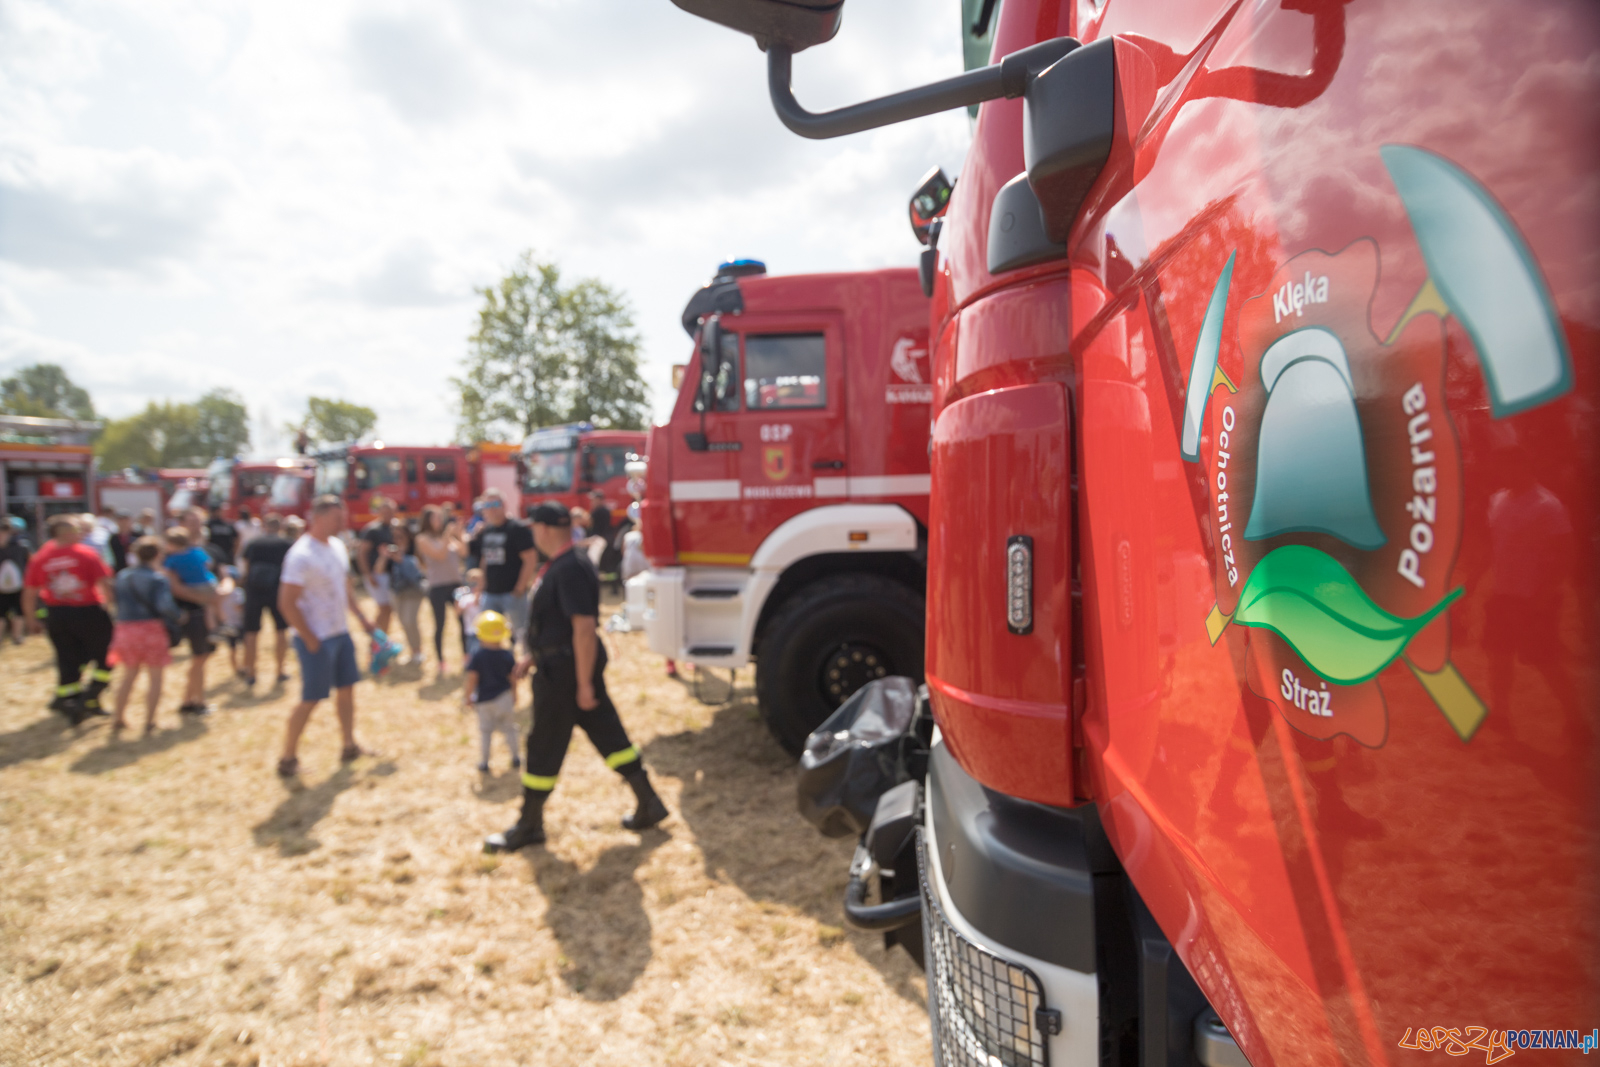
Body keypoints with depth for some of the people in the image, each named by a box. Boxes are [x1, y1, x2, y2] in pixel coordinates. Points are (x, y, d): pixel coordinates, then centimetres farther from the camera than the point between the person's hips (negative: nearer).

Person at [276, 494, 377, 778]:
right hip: (317, 639, -8)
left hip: (341, 633, 8)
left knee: (346, 688, 15)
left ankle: (349, 747, 30)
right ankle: (288, 758, 15)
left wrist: (362, 618, 16)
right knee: (311, 699, 0)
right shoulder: (301, 555, -21)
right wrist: (310, 640, -18)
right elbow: (287, 603, -21)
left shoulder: (337, 546, 6)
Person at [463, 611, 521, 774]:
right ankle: (516, 759, 21)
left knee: (485, 731, 10)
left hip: (484, 700, -2)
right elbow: (512, 679, 1)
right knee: (509, 728, 14)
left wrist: (467, 696, 1)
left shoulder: (477, 657, -13)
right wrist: (514, 697, 16)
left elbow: (471, 679, -13)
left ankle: (483, 763, 13)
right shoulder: (507, 656, -6)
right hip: (504, 698, 2)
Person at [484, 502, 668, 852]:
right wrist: (533, 657, 23)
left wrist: (584, 683, -23)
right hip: (560, 663, 10)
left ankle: (529, 825, 21)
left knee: (544, 747, 4)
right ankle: (649, 804, 20)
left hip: (564, 669, -10)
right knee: (608, 734, 13)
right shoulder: (562, 565, 11)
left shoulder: (570, 570, -22)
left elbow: (584, 627, -25)